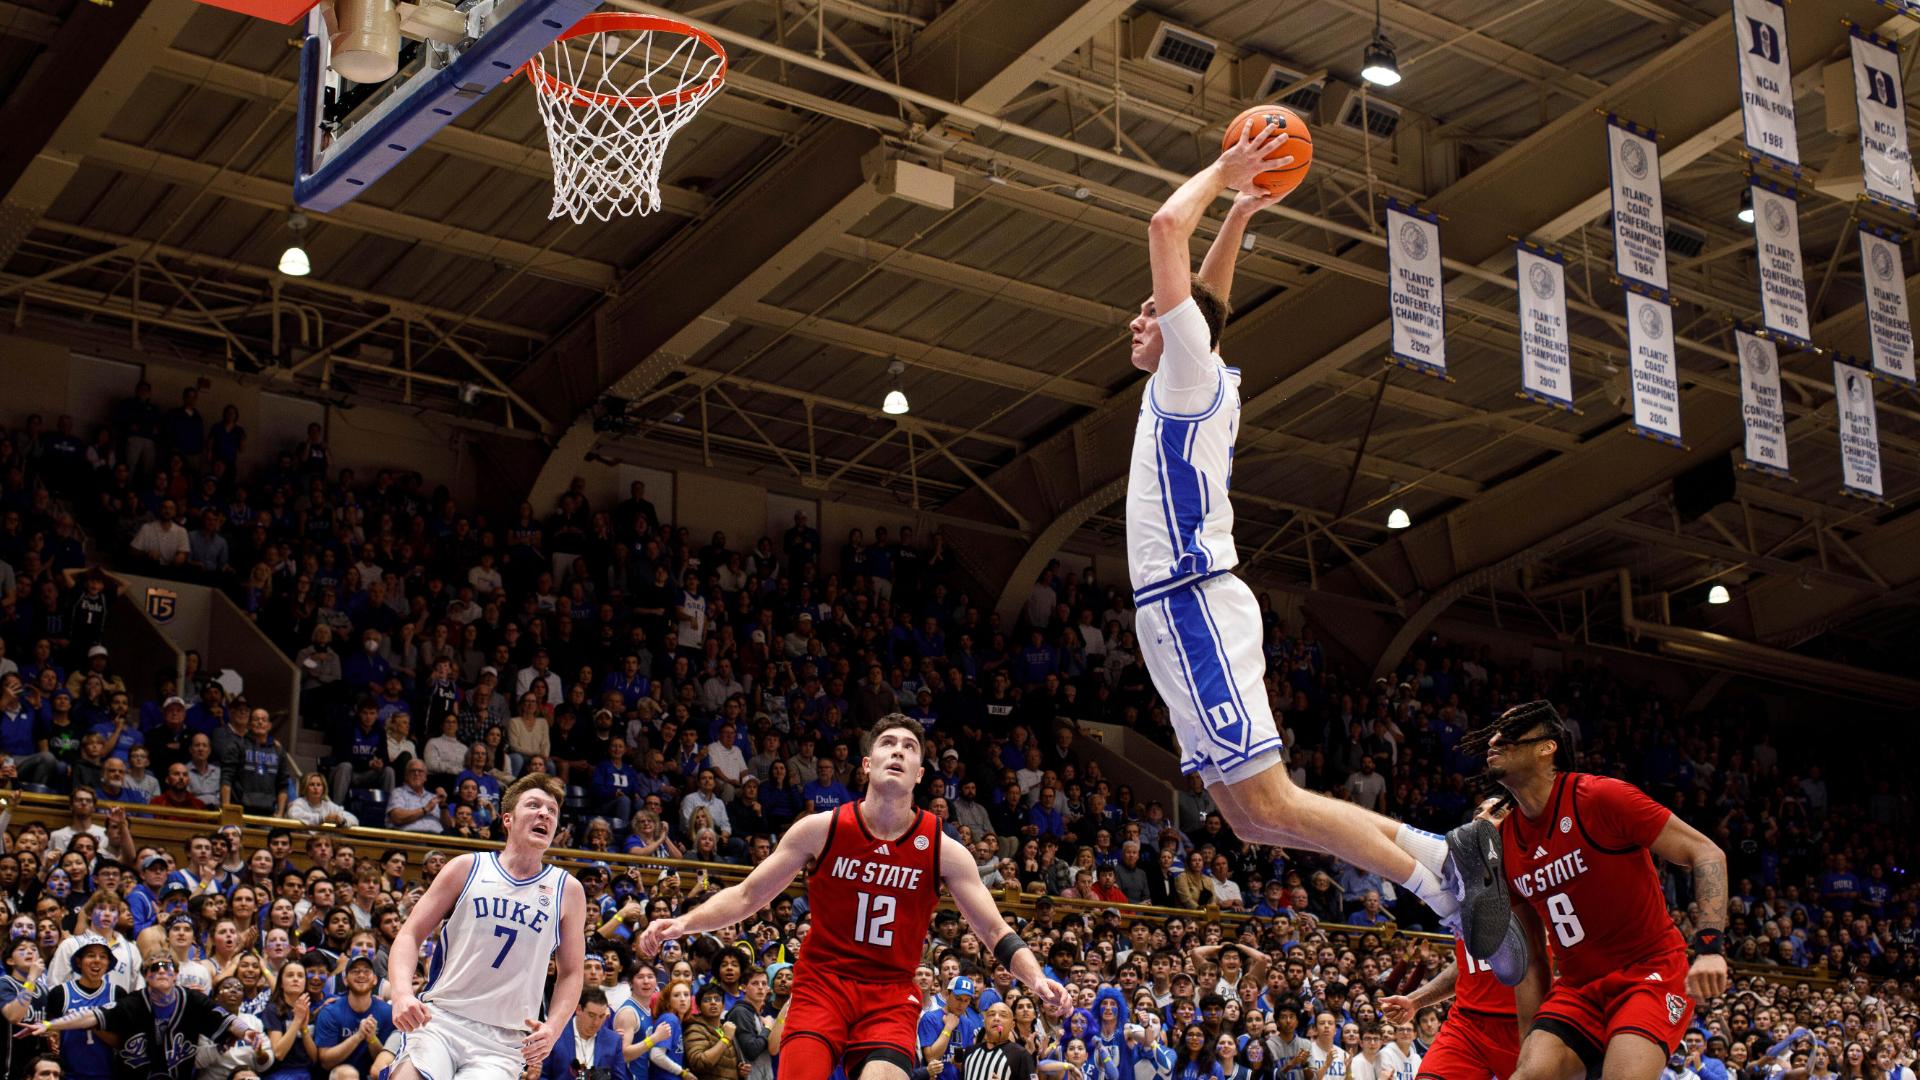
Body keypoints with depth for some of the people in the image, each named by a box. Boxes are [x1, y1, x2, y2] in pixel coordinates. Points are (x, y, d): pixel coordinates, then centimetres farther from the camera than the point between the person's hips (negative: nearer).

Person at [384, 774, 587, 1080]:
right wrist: (401, 992, -13)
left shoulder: (568, 891, 9)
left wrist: (552, 1028, -4)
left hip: (504, 1041, 1)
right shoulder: (467, 868, 7)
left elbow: (571, 973, 13)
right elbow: (410, 934, 5)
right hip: (438, 1018, -1)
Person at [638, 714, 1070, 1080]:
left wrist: (1037, 979, -16)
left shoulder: (944, 850, -2)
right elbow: (747, 895, 3)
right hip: (822, 983, 0)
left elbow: (996, 932, 1)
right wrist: (683, 923, -11)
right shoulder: (822, 829, -3)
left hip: (892, 996, 0)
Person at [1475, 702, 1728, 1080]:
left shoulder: (1600, 797, -13)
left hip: (1651, 972, -5)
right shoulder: (1503, 845, 6)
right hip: (1578, 988, 5)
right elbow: (1529, 957, 12)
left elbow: (1707, 854, -13)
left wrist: (1708, 948, -24)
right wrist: (1531, 1042, 8)